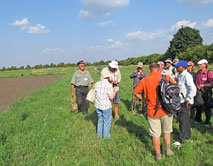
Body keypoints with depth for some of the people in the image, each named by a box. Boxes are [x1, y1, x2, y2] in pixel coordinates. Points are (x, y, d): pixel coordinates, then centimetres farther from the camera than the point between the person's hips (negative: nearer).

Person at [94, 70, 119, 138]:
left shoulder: (97, 83, 2)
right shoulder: (109, 85, -16)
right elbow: (111, 97, -20)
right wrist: (115, 91, -4)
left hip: (98, 105, 6)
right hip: (106, 106, -6)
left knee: (100, 120, 20)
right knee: (107, 121, 10)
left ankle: (99, 134, 29)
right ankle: (106, 135, 19)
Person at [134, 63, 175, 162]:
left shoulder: (145, 80, -4)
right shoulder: (167, 77, -4)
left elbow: (136, 92, 0)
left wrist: (143, 99, 12)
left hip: (152, 111, -1)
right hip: (166, 109, 1)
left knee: (155, 134, 11)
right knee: (167, 131, 24)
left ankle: (158, 155, 21)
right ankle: (168, 149, 22)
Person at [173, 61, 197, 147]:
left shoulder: (187, 76, -20)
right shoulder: (179, 75, 10)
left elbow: (193, 89, -26)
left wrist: (188, 99, -22)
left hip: (185, 101, -9)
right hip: (181, 100, 9)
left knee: (183, 120, -3)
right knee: (185, 119, 21)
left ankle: (181, 140, 5)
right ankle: (187, 135, 37)